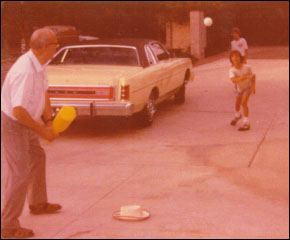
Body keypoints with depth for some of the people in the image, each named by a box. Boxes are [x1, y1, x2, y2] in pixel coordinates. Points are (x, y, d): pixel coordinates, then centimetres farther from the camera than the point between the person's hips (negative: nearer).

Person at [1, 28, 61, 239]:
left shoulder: (38, 64, -2)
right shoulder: (25, 72, -32)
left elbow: (44, 93, 7)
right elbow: (18, 111, -33)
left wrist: (49, 122, -2)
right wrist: (42, 131, -23)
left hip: (24, 122, 10)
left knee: (37, 157, 25)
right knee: (20, 172, -9)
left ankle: (38, 203, 45)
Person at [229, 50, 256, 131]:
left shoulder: (247, 67, -27)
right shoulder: (232, 70, -29)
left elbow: (253, 76, -9)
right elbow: (233, 80, -48)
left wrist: (253, 86, -17)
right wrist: (240, 78, -66)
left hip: (248, 87, -3)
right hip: (239, 89, 3)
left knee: (244, 103, -21)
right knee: (237, 104, 19)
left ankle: (246, 123, -17)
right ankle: (237, 116, 54)